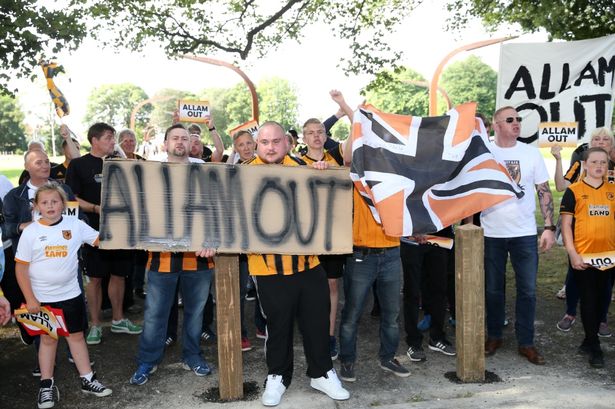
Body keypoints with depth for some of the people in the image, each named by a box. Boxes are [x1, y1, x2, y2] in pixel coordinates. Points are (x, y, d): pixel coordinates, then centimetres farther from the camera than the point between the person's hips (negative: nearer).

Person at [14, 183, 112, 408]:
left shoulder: (75, 225, -6)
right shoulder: (30, 232, -8)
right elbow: (21, 268, -5)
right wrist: (30, 299, -7)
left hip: (71, 294, 1)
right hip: (42, 298, -1)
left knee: (76, 336, 12)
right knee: (48, 338, 11)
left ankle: (87, 379, 23)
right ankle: (46, 385, 25)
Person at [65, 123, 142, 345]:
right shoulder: (79, 164, -3)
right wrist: (96, 208, -21)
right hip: (96, 230, -4)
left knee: (119, 274, 12)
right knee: (95, 277, 3)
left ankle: (118, 320, 27)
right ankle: (95, 325, 16)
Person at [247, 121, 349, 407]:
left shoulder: (302, 167, 5)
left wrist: (321, 175, -6)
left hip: (308, 262, 3)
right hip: (269, 267, -2)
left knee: (317, 321, 13)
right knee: (278, 326, 12)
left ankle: (321, 373, 32)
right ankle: (277, 376, 32)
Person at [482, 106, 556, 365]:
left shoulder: (531, 153, 1)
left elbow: (544, 192, 4)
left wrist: (549, 227, -3)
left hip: (525, 233, 1)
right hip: (491, 234, -1)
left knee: (528, 290, 5)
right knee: (493, 290, 11)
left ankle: (526, 343, 19)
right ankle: (494, 336, 28)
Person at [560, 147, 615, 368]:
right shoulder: (574, 191, -2)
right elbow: (565, 224, -4)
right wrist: (572, 254, -11)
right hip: (583, 256, -4)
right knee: (588, 300, 2)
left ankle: (590, 339, 28)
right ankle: (594, 348, 12)